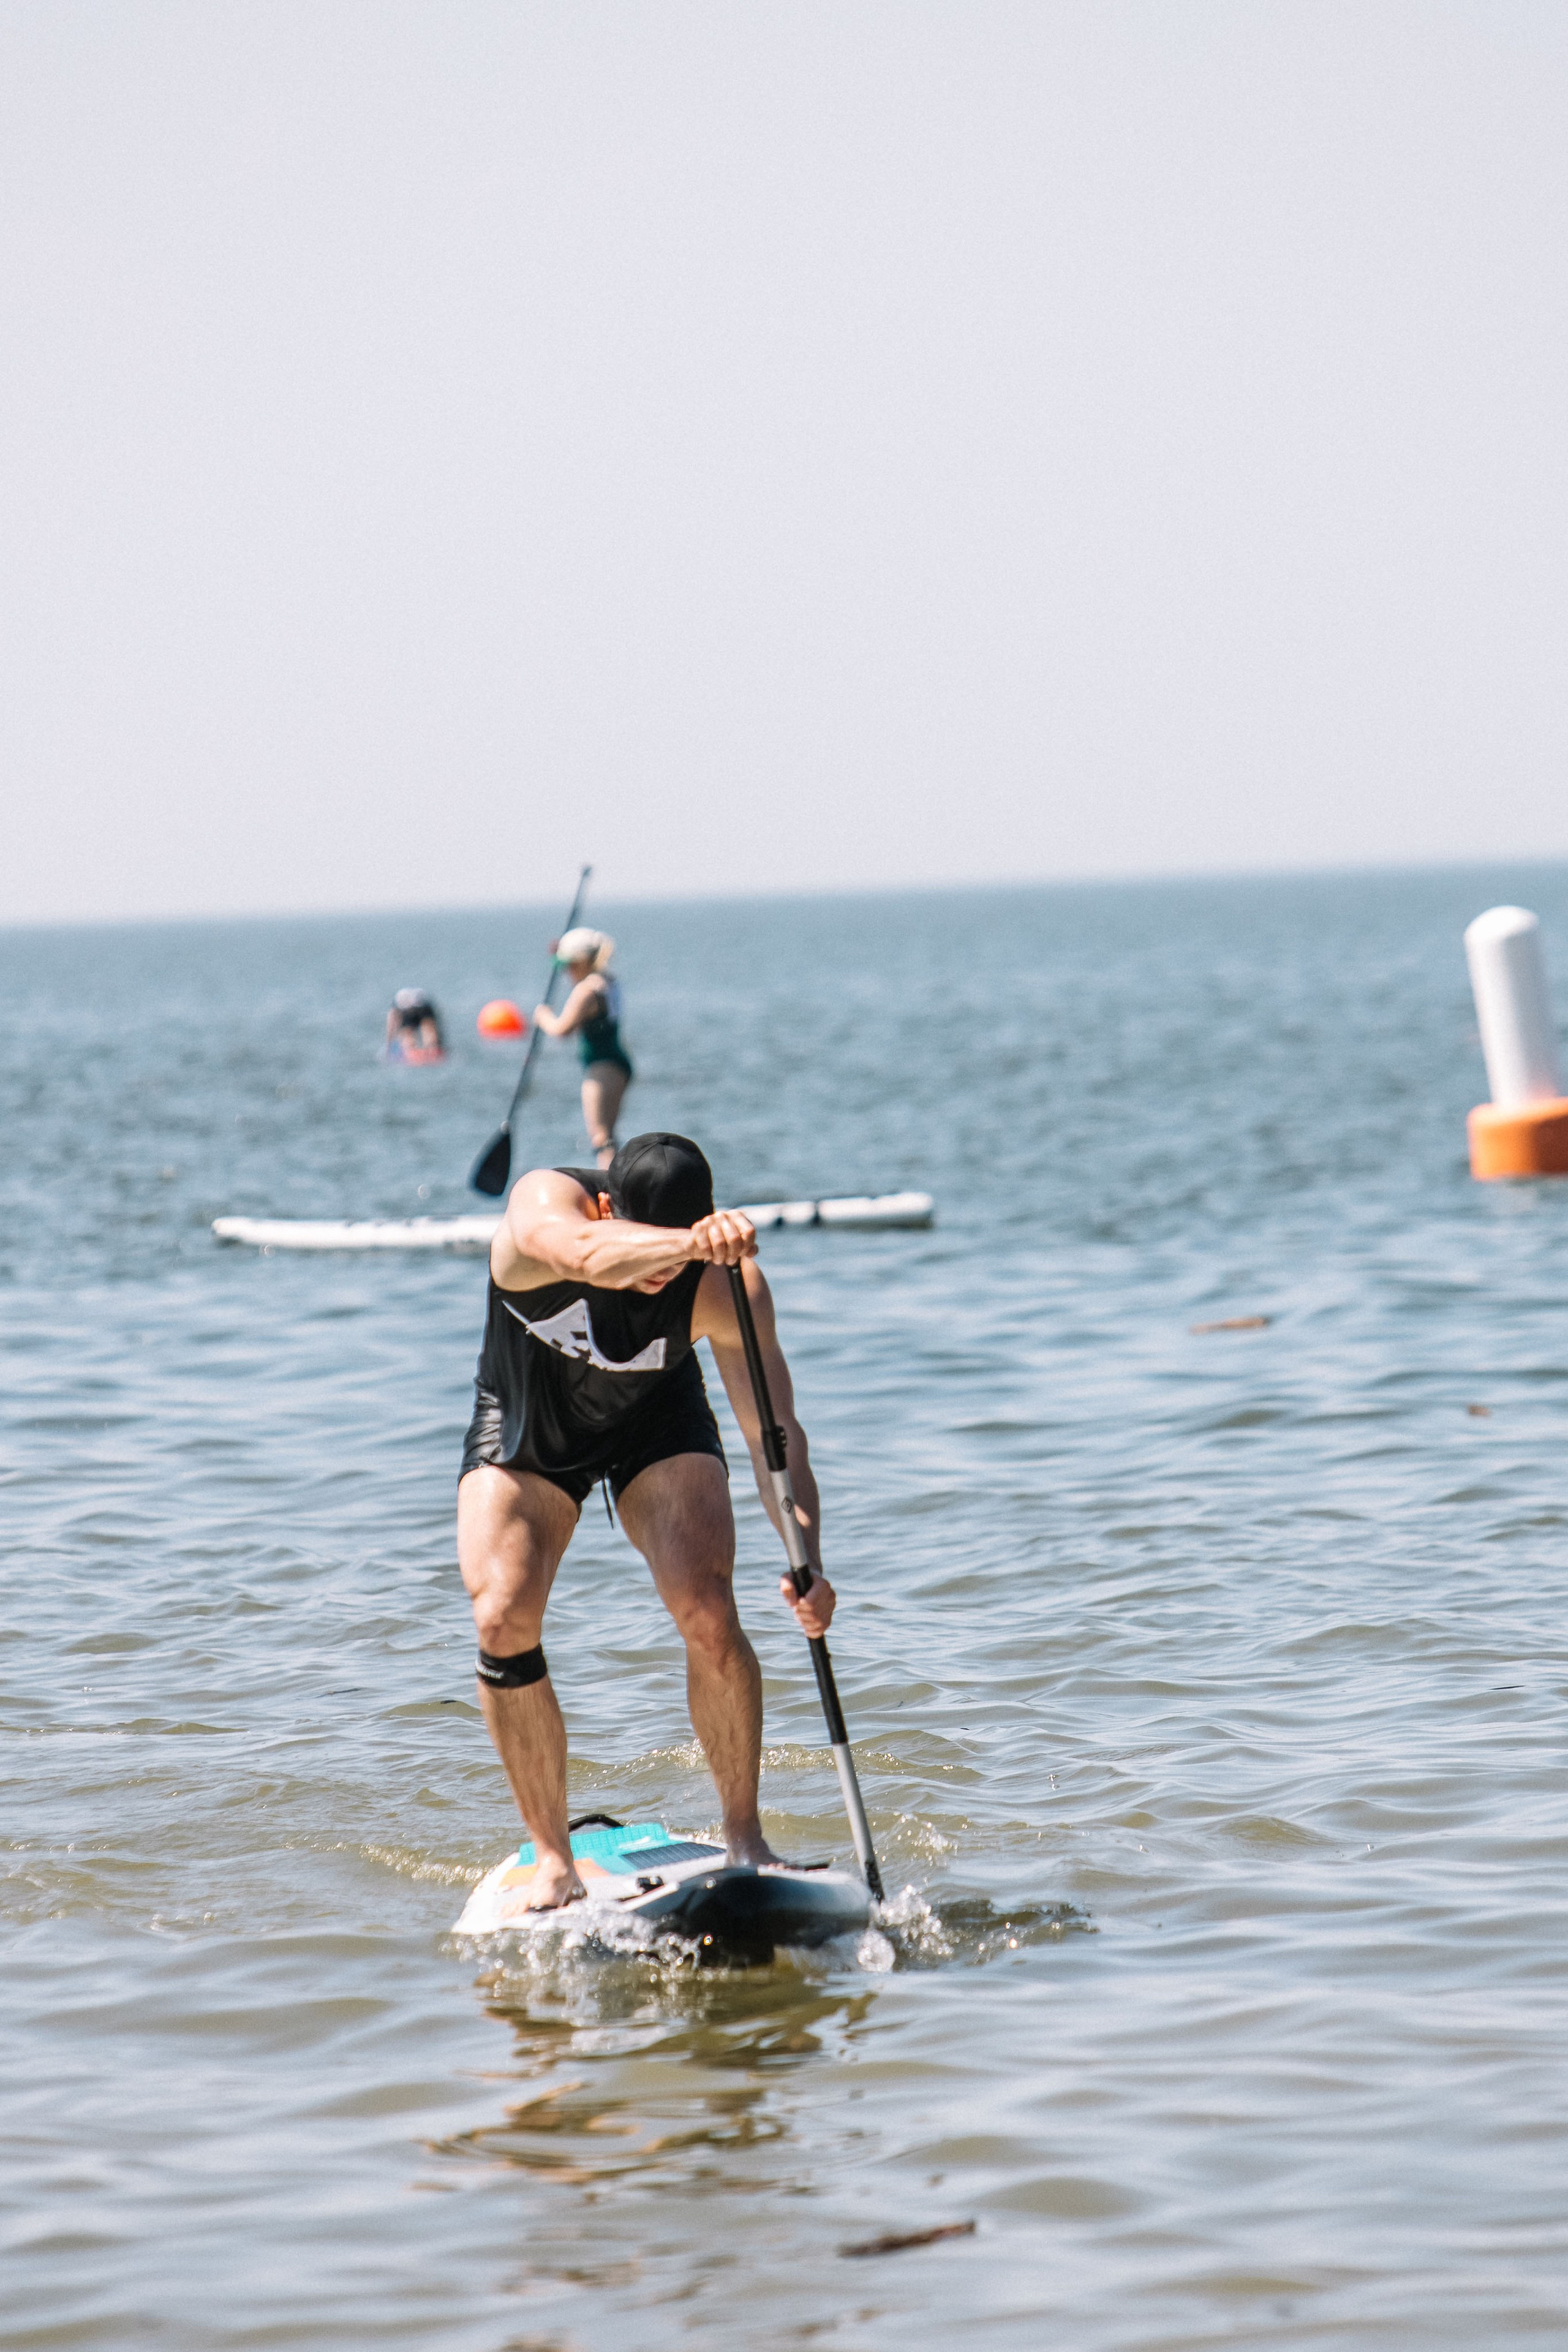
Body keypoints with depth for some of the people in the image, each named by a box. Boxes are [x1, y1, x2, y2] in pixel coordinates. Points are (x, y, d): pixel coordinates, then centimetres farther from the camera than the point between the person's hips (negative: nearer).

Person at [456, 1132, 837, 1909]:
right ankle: (553, 1859, -4)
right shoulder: (544, 1203, -33)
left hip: (656, 1425, 0)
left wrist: (806, 1562, -44)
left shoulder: (724, 1281, -29)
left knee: (707, 1612, -21)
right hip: (525, 1426, 0)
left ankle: (744, 1837, -4)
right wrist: (688, 1241, -77)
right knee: (502, 1619, -18)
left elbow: (774, 1430, -29)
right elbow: (590, 1258, -58)